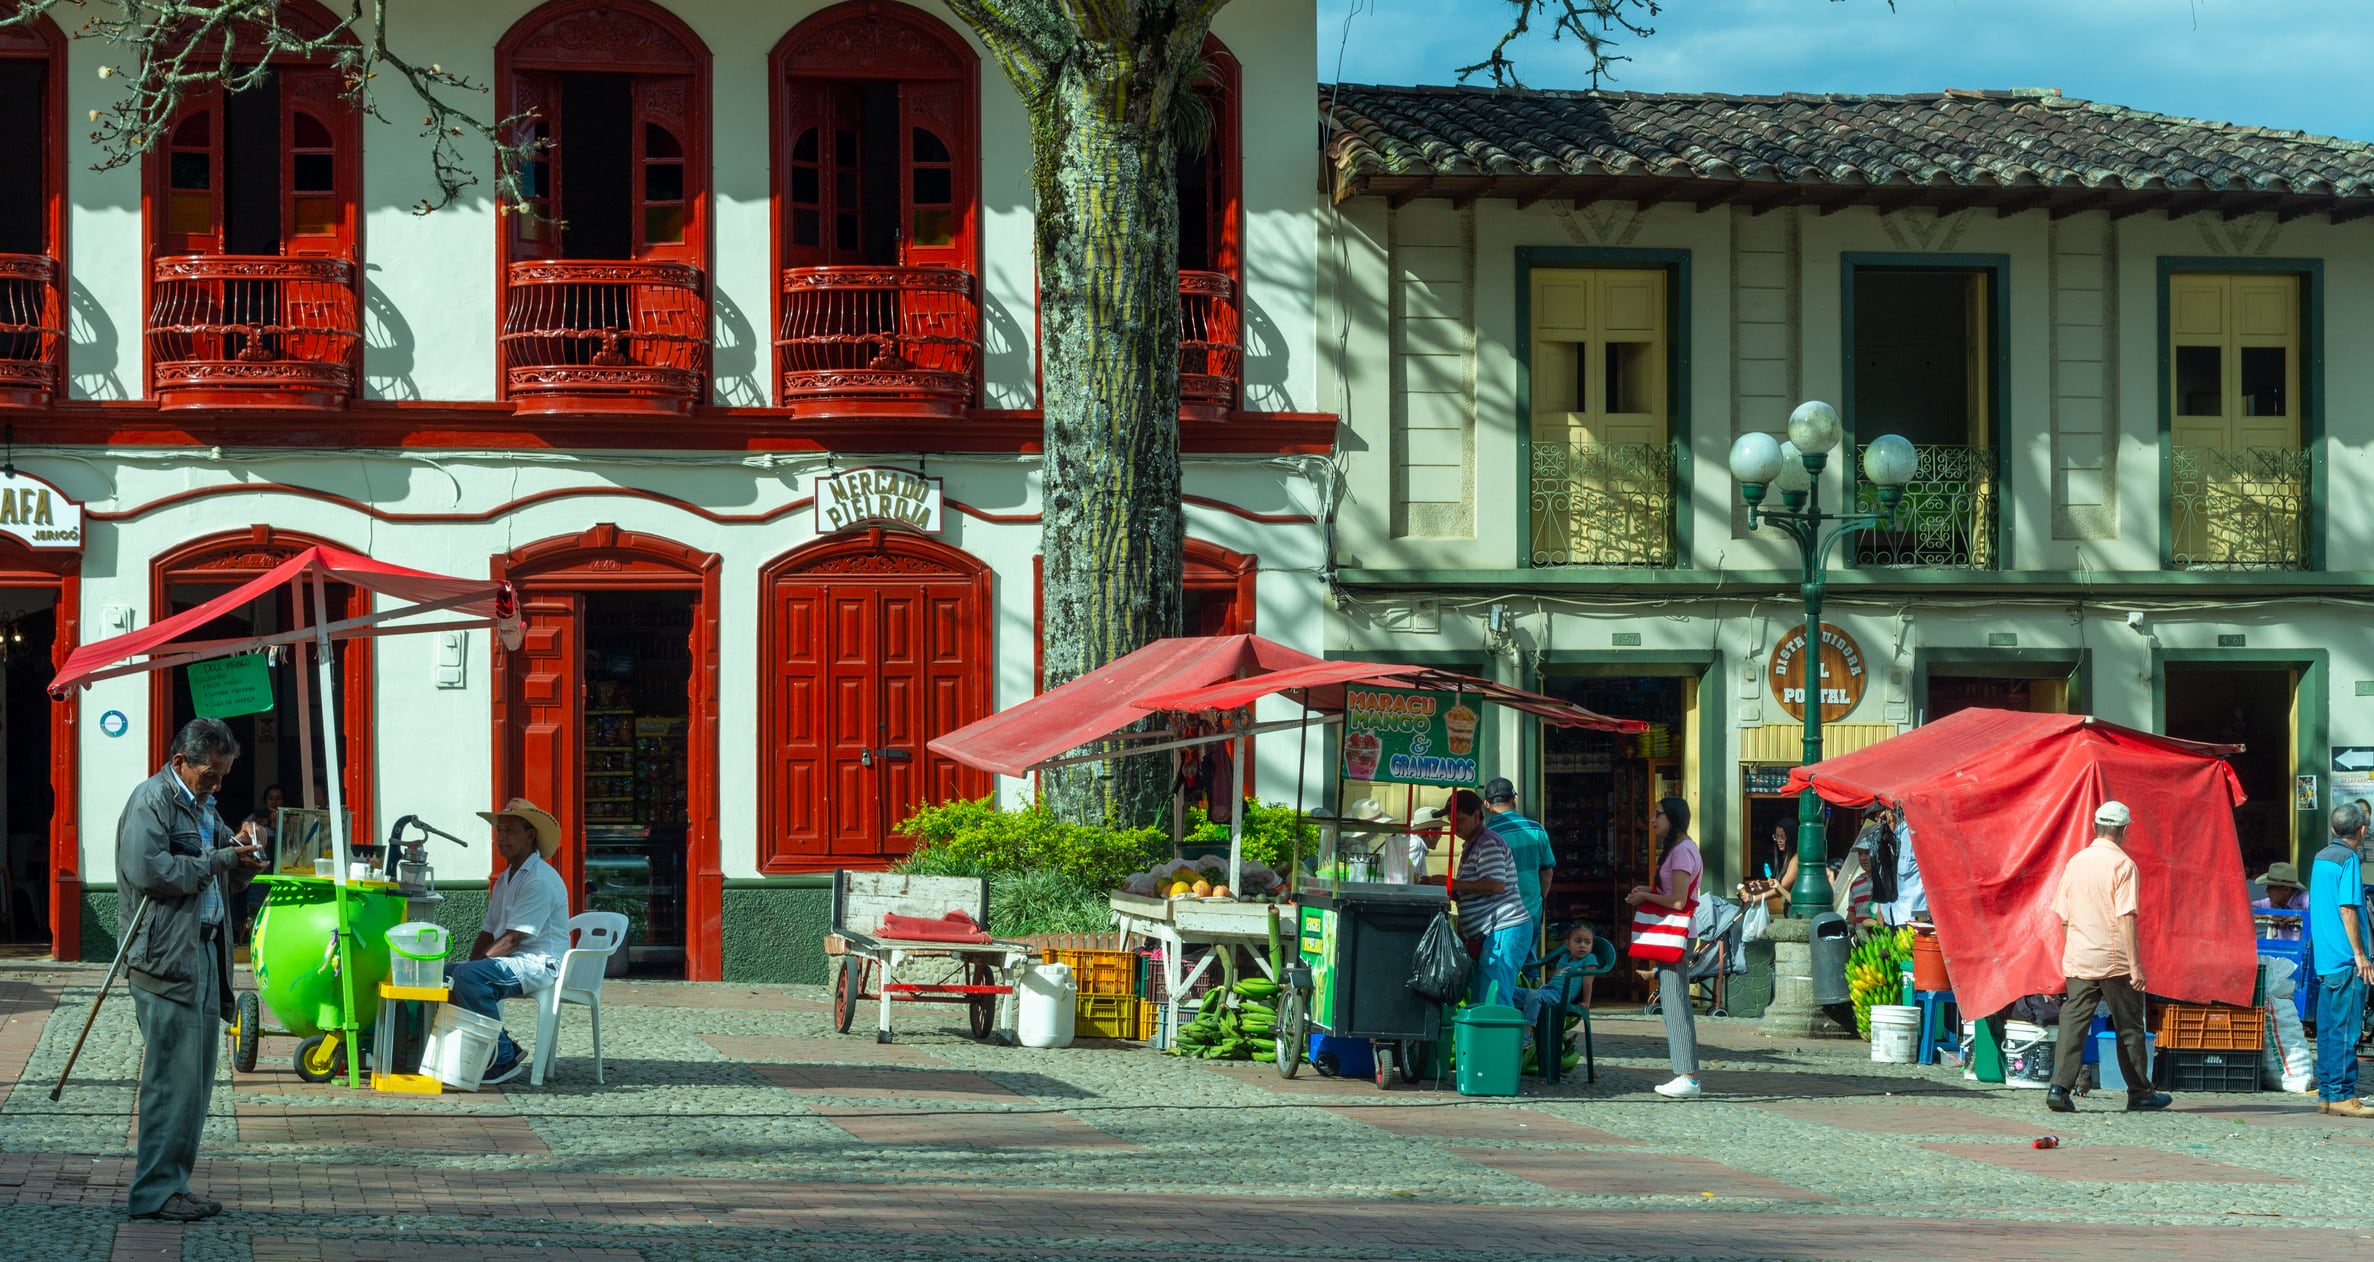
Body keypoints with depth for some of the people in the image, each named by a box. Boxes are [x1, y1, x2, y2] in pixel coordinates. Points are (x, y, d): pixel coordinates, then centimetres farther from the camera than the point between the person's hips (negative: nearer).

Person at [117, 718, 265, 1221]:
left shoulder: (202, 807, 21)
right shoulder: (151, 801, -7)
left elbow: (226, 886, 25)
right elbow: (149, 872, -20)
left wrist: (242, 858, 3)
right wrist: (221, 860, -15)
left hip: (204, 952, 9)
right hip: (165, 958, -9)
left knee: (195, 1079, 10)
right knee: (174, 1077, -9)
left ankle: (173, 1183, 16)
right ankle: (156, 1190, -5)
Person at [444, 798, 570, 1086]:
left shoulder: (540, 880, -14)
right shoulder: (506, 879, 18)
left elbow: (513, 938, -19)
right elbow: (488, 932, 18)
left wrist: (477, 963, -18)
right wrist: (472, 964, 0)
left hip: (540, 965, -10)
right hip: (511, 963, 10)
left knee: (468, 976, -30)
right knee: (443, 974, -1)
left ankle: (504, 1059, -23)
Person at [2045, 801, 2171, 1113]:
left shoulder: (2075, 862, 8)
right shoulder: (2122, 865, -10)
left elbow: (2064, 916, 12)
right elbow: (2126, 918, -16)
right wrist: (2134, 965, -16)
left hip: (2078, 959, 5)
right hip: (2114, 959, -5)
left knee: (2073, 1023, 0)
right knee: (2129, 1027, 8)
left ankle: (2059, 1087, -14)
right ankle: (2139, 1093, 17)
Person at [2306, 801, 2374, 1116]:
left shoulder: (2320, 858, 14)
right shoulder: (2348, 859, -11)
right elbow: (2347, 909, -17)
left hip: (2323, 958, 9)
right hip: (2345, 960, -9)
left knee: (2328, 1028, 10)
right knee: (2346, 1028, -7)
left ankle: (2326, 1093, 12)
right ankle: (2342, 1095, -7)